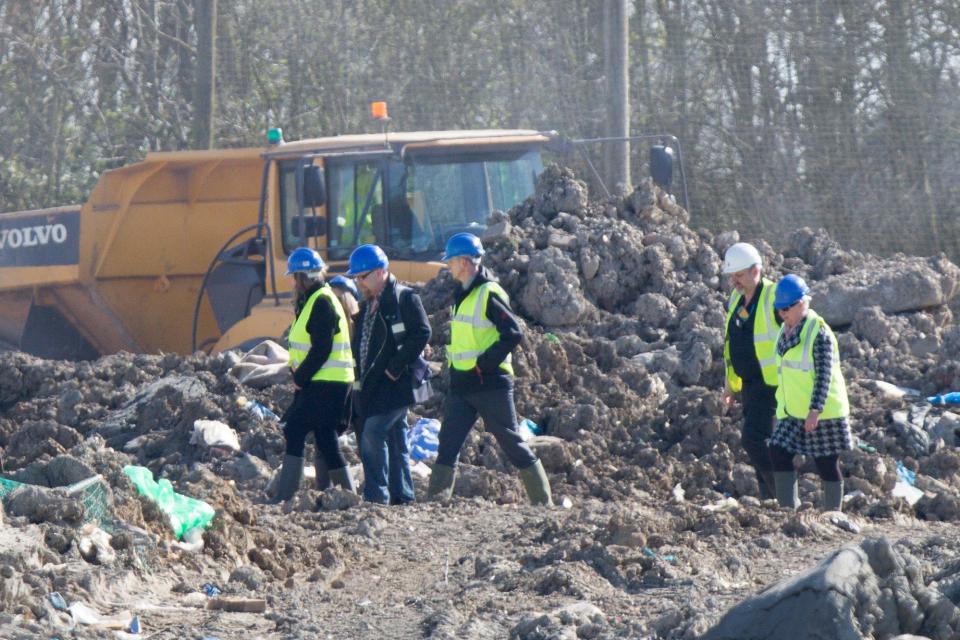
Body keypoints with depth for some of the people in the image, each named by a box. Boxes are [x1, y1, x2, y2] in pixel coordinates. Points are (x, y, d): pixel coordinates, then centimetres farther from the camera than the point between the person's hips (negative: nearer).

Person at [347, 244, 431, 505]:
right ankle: (401, 496, 14)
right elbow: (360, 343, 26)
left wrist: (395, 368, -17)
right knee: (395, 441, 11)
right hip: (370, 384, 9)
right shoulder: (368, 305, 19)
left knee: (373, 435, -17)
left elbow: (421, 334, -16)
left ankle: (376, 498, -17)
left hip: (395, 384, -9)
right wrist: (360, 376, 12)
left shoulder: (405, 298, -7)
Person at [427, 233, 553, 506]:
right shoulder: (462, 294, 14)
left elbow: (513, 334, -21)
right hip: (461, 385, 8)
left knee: (512, 444, -2)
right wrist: (454, 365, 13)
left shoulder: (489, 294, -14)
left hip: (490, 384, -8)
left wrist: (484, 363, -20)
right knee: (448, 444, 2)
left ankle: (543, 501, 6)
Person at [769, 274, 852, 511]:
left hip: (823, 412, -8)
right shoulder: (786, 331, 10)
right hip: (793, 412, 8)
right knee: (779, 454, -2)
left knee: (827, 464, 1)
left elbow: (824, 376, -21)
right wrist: (783, 406, 22)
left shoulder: (819, 333, -16)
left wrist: (815, 410, -28)